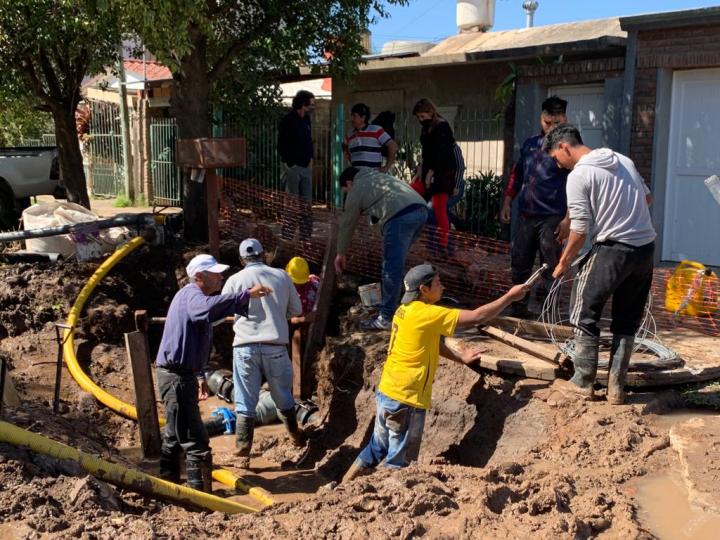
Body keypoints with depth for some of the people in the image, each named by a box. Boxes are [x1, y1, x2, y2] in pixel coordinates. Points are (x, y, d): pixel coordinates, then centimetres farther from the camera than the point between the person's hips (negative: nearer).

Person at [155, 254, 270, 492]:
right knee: (195, 440, -7)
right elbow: (210, 307, -43)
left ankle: (169, 484, 35)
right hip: (177, 376, -11)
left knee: (175, 435, 22)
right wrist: (246, 294, -45)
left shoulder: (194, 296, 18)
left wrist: (200, 376, 26)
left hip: (181, 374, 11)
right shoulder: (191, 294, -15)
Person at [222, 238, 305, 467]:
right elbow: (296, 310, 10)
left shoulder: (235, 280, -2)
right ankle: (295, 436, 40)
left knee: (245, 404, 4)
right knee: (283, 397, 20)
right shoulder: (281, 276, 2)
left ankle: (243, 455, 5)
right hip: (275, 346, 1)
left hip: (245, 347, -1)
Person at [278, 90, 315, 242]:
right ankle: (287, 239, 0)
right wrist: (290, 163, -10)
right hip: (292, 167, -8)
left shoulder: (306, 119, 12)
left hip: (305, 167, 8)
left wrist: (310, 159, 11)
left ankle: (306, 238, 16)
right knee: (293, 206, -6)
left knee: (307, 205, 9)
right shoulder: (288, 120, -11)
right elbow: (282, 146, -12)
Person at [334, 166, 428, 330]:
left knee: (391, 268, -4)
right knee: (396, 263, 22)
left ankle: (386, 318, -2)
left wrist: (341, 253, 33)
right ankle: (393, 303, 31)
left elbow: (347, 224, 23)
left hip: (400, 216, -8)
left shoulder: (356, 189, 16)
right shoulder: (379, 177, 37)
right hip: (421, 210, 8)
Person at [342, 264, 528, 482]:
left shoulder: (406, 310, 8)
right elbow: (477, 316, -19)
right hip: (405, 399, -9)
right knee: (398, 462, 5)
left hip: (388, 392, 9)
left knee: (376, 449, 22)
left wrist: (460, 357, 15)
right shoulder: (426, 314, -20)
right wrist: (510, 296, -10)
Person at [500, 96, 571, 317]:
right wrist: (507, 202, 12)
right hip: (525, 215, 6)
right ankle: (518, 307, 23)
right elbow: (517, 174, 20)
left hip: (551, 218, -5)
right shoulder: (530, 143, 12)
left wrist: (568, 218, -17)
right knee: (519, 263, 11)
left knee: (550, 268, 0)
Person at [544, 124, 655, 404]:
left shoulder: (578, 175, -9)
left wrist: (563, 262, -1)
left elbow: (580, 229, -12)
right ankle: (616, 388, 18)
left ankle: (583, 382, 14)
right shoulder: (623, 160, 12)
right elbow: (647, 197, 23)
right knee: (627, 321, 14)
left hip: (612, 249, -7)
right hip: (646, 248, 7)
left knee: (585, 316, 9)